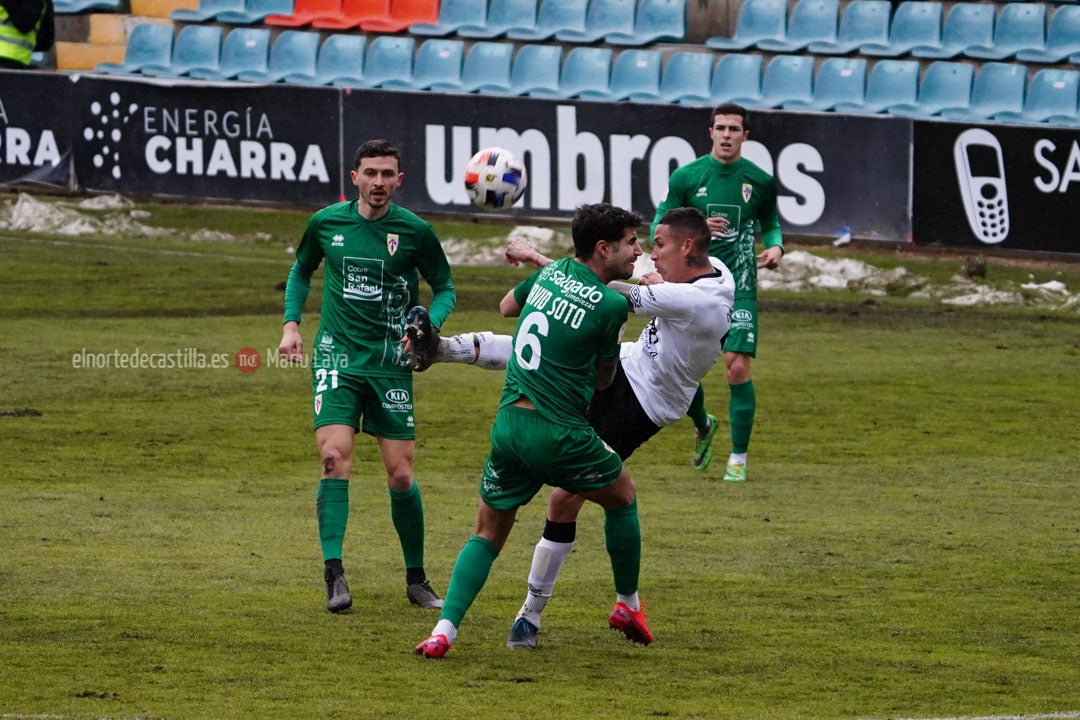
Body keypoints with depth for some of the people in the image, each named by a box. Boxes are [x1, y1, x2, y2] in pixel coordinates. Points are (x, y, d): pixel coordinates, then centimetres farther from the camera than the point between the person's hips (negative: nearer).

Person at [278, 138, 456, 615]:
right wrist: (291, 322, 7)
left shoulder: (414, 231, -4)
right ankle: (334, 575, -18)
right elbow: (301, 270, 20)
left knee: (401, 474, 1)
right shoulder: (326, 223, 2)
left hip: (390, 362, 0)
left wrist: (429, 325, -12)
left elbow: (445, 288, 7)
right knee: (335, 458, -18)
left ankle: (416, 579, 18)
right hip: (337, 357, 0)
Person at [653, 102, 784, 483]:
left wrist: (775, 247, -2)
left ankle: (738, 457, -3)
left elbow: (770, 223, 20)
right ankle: (703, 427, 35)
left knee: (738, 366, -14)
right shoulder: (685, 177, 0)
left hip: (739, 284, -1)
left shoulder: (760, 181, 3)